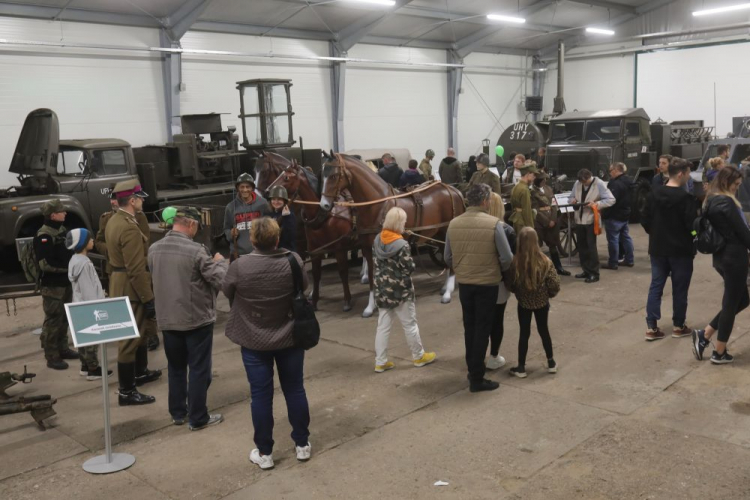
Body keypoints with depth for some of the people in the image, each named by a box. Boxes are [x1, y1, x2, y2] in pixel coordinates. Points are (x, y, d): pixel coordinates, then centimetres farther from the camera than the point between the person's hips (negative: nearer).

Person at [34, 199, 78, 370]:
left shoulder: (62, 230, 11)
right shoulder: (43, 236, -17)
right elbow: (45, 264, -25)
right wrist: (68, 268, -18)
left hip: (66, 282, 9)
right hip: (52, 285, -9)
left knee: (64, 318, 17)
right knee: (53, 320, -4)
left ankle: (62, 348, 30)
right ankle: (51, 357, 3)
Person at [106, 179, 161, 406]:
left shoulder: (114, 221, 9)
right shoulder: (129, 228, -23)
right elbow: (136, 269, -26)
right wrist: (149, 299, -20)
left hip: (119, 284, 11)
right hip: (130, 288, -11)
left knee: (137, 331, 25)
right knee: (129, 338, -3)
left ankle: (140, 372, 41)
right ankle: (126, 392, 6)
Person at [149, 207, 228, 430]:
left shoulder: (154, 250, -1)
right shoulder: (196, 251, -20)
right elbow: (221, 280, -17)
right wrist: (220, 262, 3)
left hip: (167, 319, 6)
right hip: (197, 319, -6)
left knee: (176, 367, 19)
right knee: (199, 369, 6)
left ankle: (177, 413, 29)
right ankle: (198, 418, 14)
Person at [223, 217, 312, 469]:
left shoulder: (239, 266, -20)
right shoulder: (293, 261, -16)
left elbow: (227, 291, -1)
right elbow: (304, 285, 3)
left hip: (254, 341, -1)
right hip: (290, 338, 2)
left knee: (260, 395, 10)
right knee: (295, 390, 15)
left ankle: (264, 453, 20)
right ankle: (302, 444, 28)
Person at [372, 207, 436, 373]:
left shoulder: (377, 240, 0)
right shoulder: (401, 244, -21)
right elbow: (410, 268, -16)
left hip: (382, 290, 6)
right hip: (400, 291, -6)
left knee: (383, 326, 10)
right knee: (410, 324, 11)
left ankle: (380, 362, 14)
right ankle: (419, 356, 27)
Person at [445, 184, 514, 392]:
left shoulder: (453, 224, -4)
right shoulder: (493, 223, -16)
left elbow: (447, 258, 3)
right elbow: (507, 258, -13)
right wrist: (499, 270, 8)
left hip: (464, 284, 4)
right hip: (487, 284, -4)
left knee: (469, 328, 19)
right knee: (482, 329, 6)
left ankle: (472, 370, 32)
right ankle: (477, 379, 10)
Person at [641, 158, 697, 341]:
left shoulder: (654, 193, 1)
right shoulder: (686, 197, -17)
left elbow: (645, 220, 7)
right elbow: (692, 225, -17)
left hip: (658, 248, 5)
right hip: (680, 250, -5)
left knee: (655, 286, 9)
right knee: (679, 289, 8)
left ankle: (651, 327, 6)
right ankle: (678, 326, 20)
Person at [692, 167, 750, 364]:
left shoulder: (711, 201, 11)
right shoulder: (727, 202, -17)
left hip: (721, 256, 9)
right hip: (734, 257, -9)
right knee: (731, 304, 3)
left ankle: (704, 335, 13)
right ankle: (719, 353, 12)